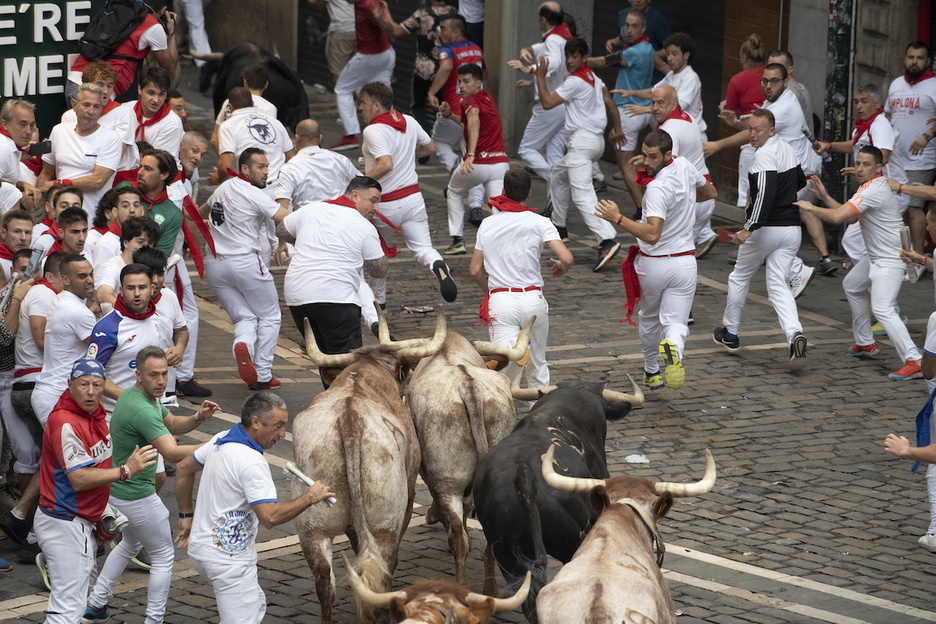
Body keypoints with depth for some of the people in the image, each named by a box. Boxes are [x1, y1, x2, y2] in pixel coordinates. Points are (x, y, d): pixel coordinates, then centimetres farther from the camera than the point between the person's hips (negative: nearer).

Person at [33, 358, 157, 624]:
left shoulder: (96, 414, 9)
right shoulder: (65, 423, -21)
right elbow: (78, 479, -26)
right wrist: (126, 470, -27)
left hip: (82, 522, 10)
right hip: (65, 524, -10)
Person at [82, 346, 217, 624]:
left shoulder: (132, 395, 3)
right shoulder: (142, 410, -29)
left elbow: (173, 424, 12)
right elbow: (171, 453, -39)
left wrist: (198, 418, -8)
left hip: (118, 488, 10)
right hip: (137, 495, -10)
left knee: (130, 544, 31)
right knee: (163, 556, 5)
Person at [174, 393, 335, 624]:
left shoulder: (221, 440, 5)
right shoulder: (251, 463, -24)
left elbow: (184, 469, 19)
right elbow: (270, 516, -30)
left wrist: (186, 516, 25)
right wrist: (310, 497, -19)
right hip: (228, 559, -10)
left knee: (255, 605, 26)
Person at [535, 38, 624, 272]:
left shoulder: (574, 81, -13)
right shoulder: (592, 77, 16)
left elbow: (547, 102, -13)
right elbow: (609, 102, 17)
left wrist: (540, 76, -3)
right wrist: (617, 128, 20)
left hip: (582, 140, -11)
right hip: (595, 140, 11)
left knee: (582, 195, -20)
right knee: (558, 175, 31)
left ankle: (607, 240, -37)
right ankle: (559, 227, 40)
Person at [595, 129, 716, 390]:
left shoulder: (657, 188, -24)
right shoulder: (685, 166, -2)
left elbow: (652, 234, -33)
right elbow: (710, 192, 20)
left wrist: (618, 218, -31)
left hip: (652, 264, -4)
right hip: (684, 263, 4)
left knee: (649, 320, 21)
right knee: (676, 323, 0)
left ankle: (651, 372, 36)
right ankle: (672, 346, -34)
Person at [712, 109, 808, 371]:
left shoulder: (764, 156, -17)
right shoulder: (787, 149, 11)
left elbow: (766, 194, -30)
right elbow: (800, 181, 28)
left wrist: (750, 228, -34)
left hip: (766, 229, -7)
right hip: (792, 229, 7)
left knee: (739, 278, 15)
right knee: (778, 285, 3)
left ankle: (730, 333, 29)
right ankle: (795, 335, -22)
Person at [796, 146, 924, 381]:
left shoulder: (873, 191, -22)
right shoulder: (874, 186, 11)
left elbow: (837, 217, -28)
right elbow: (850, 216, 17)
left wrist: (810, 208, -12)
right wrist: (824, 197, 9)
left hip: (890, 260, -11)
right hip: (876, 257, 11)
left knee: (883, 309, -21)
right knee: (852, 285, 28)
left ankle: (914, 362, -26)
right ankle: (865, 344, 37)